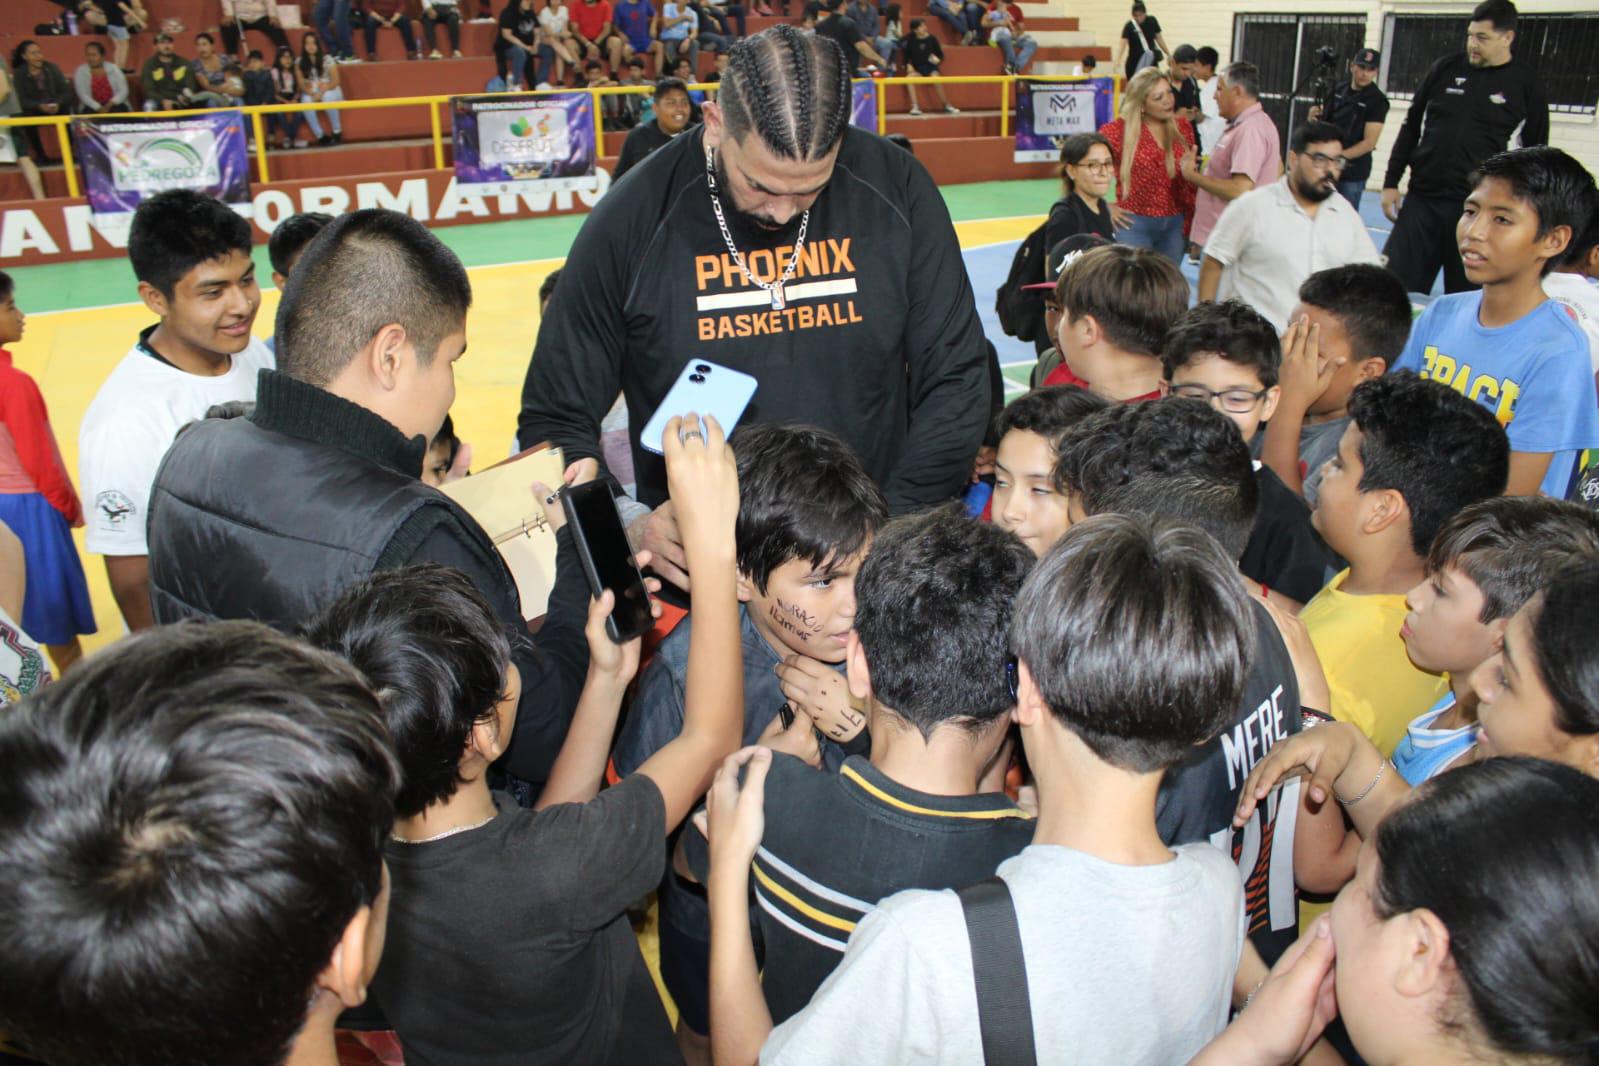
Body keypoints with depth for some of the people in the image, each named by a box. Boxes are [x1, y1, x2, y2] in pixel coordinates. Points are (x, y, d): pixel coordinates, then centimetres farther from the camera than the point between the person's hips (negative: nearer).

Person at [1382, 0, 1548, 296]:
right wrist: (1391, 183, 8)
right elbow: (1411, 128, 13)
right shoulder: (1445, 69, 6)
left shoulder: (1527, 84, 1)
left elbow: (1535, 152, 6)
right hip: (1421, 199, 2)